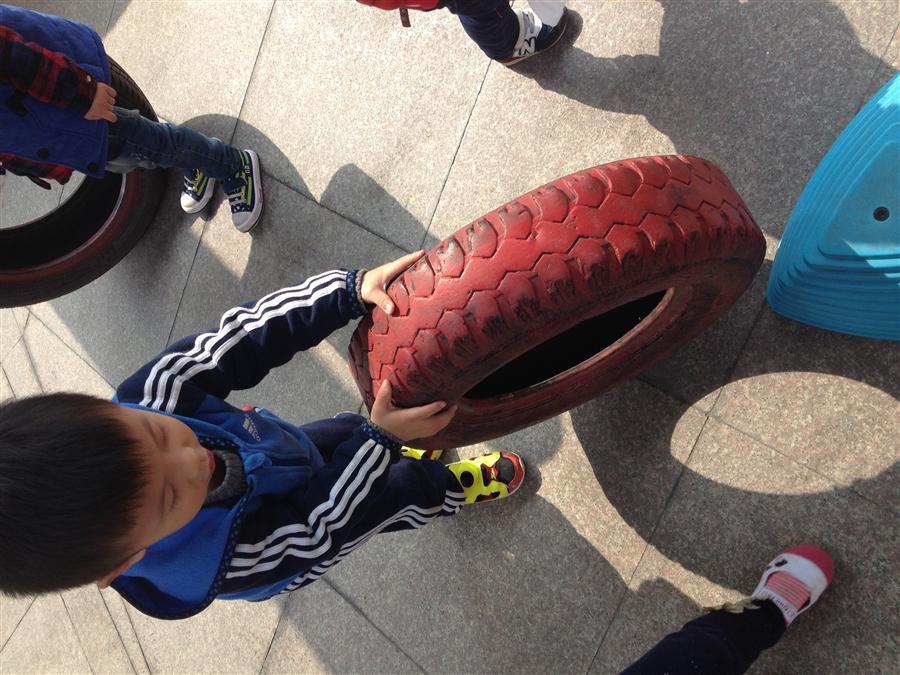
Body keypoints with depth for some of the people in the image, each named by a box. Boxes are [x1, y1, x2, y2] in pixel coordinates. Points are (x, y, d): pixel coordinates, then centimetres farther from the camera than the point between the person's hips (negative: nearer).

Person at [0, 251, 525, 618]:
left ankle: (391, 459, 61)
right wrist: (379, 439, -41)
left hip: (287, 445, 4)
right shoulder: (198, 575, -46)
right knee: (417, 488, 14)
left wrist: (354, 289, -44)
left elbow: (251, 336, -34)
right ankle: (457, 488, 49)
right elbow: (317, 532, -35)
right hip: (294, 514, -3)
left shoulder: (136, 408, -38)